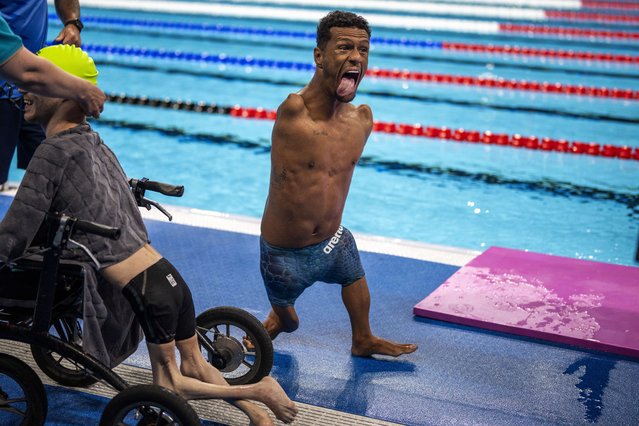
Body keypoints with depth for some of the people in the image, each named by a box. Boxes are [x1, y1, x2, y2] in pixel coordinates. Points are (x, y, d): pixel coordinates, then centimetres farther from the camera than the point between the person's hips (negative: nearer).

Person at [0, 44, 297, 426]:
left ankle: (256, 391, 4)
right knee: (196, 367, 23)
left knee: (169, 383, 12)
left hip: (145, 290, -8)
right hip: (170, 275, 8)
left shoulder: (54, 151, -13)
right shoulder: (93, 141, 13)